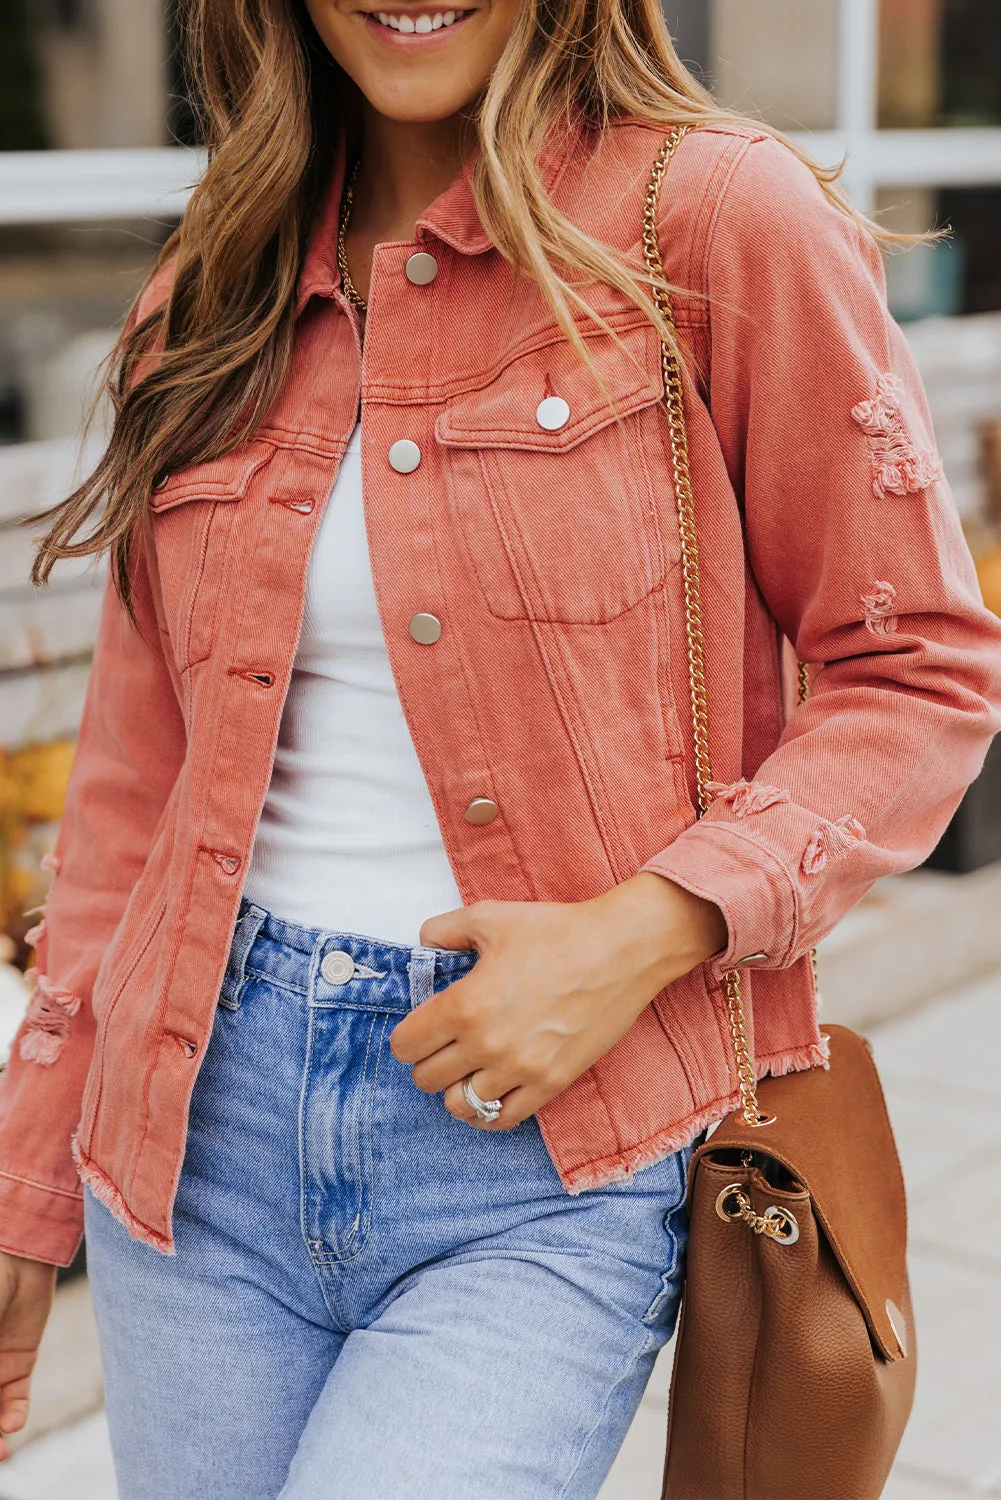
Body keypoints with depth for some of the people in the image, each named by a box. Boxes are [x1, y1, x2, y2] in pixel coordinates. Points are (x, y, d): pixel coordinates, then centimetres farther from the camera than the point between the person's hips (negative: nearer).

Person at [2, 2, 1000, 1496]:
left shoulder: (719, 214, -5)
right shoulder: (216, 294, 8)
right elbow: (137, 781, 13)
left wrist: (642, 933, -17)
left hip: (550, 1162, -4)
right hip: (208, 1112, 5)